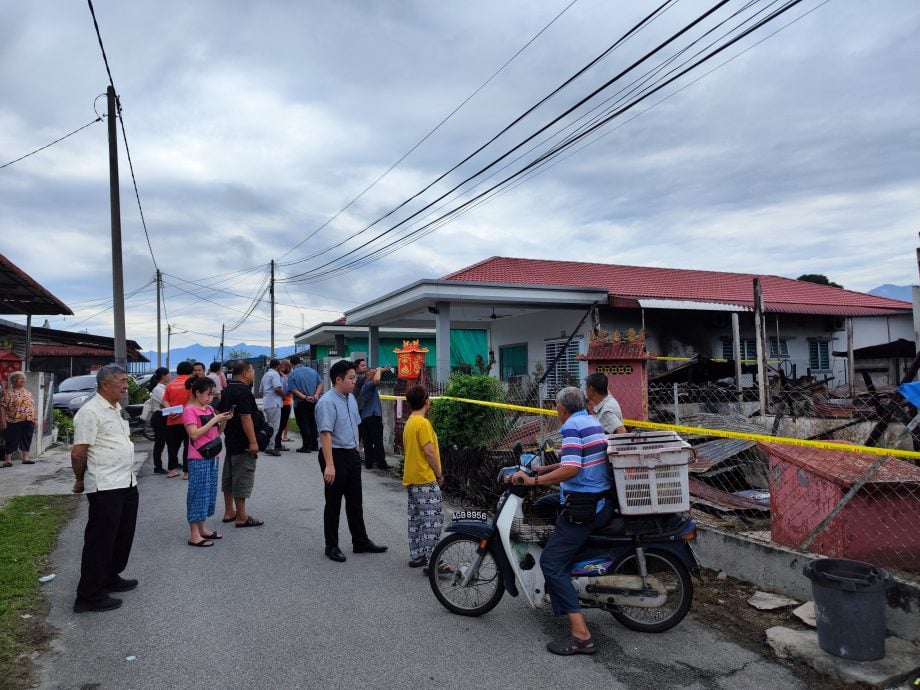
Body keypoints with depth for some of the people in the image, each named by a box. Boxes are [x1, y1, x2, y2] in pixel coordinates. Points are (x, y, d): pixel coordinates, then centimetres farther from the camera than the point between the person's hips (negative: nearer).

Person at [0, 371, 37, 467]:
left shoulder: (27, 392, 15)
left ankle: (25, 458, 14)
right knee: (11, 441, -2)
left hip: (28, 421, 6)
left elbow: (32, 406, 19)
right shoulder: (8, 392, -5)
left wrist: (34, 419, 14)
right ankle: (8, 460, 5)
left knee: (27, 440, 8)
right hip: (13, 421, -6)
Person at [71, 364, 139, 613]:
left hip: (127, 483, 9)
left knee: (123, 536, 19)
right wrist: (81, 481, -1)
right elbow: (78, 453, -15)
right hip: (105, 488, -9)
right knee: (100, 541, 0)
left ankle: (111, 578, 35)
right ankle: (89, 596, 11)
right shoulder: (90, 412, -16)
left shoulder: (116, 409, 14)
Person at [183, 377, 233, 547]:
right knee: (198, 493, -4)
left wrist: (224, 420, -1)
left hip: (213, 456, 8)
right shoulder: (190, 410, -11)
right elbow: (194, 434, -20)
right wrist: (214, 419, -19)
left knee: (209, 492, 13)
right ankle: (194, 535, 2)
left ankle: (203, 528, 24)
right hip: (199, 459, -8)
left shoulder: (209, 409, 12)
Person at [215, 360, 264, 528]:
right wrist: (253, 441, -23)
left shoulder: (228, 390, 11)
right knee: (242, 478, -5)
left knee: (229, 476, 15)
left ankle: (229, 512, 25)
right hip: (243, 443, -10)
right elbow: (246, 418, -24)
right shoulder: (243, 391, -19)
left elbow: (222, 412, 19)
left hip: (231, 440, 10)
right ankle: (241, 517, 0)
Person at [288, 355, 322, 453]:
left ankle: (307, 446, 2)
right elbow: (320, 384, 0)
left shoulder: (292, 375, -8)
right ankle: (315, 445, 21)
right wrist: (316, 395, -8)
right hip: (314, 402, 5)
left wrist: (305, 397, -18)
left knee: (303, 424, 2)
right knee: (313, 423, 15)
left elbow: (294, 390, -16)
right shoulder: (313, 371, 5)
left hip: (300, 403, -5)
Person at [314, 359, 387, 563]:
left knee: (355, 501, 15)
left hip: (352, 454, 8)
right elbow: (325, 434, -25)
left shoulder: (351, 399, 8)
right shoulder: (327, 402, -19)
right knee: (334, 503, 5)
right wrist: (329, 465, -29)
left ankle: (360, 542, 26)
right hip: (335, 455, -8)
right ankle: (332, 547, 18)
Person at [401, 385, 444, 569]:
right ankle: (431, 560, -7)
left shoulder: (409, 423, 13)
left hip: (411, 479, 10)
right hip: (425, 479, -10)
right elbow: (429, 452, -19)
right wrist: (439, 473, -8)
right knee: (434, 518, -7)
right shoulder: (423, 423, -16)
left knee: (416, 518, 13)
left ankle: (417, 556, 18)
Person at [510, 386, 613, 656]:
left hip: (584, 506, -10)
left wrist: (534, 480, -23)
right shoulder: (592, 422, 13)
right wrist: (545, 469, 27)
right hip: (602, 498, 10)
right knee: (542, 506, 25)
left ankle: (581, 635, -12)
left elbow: (571, 469, -29)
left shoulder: (572, 426, -16)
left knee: (552, 562, -7)